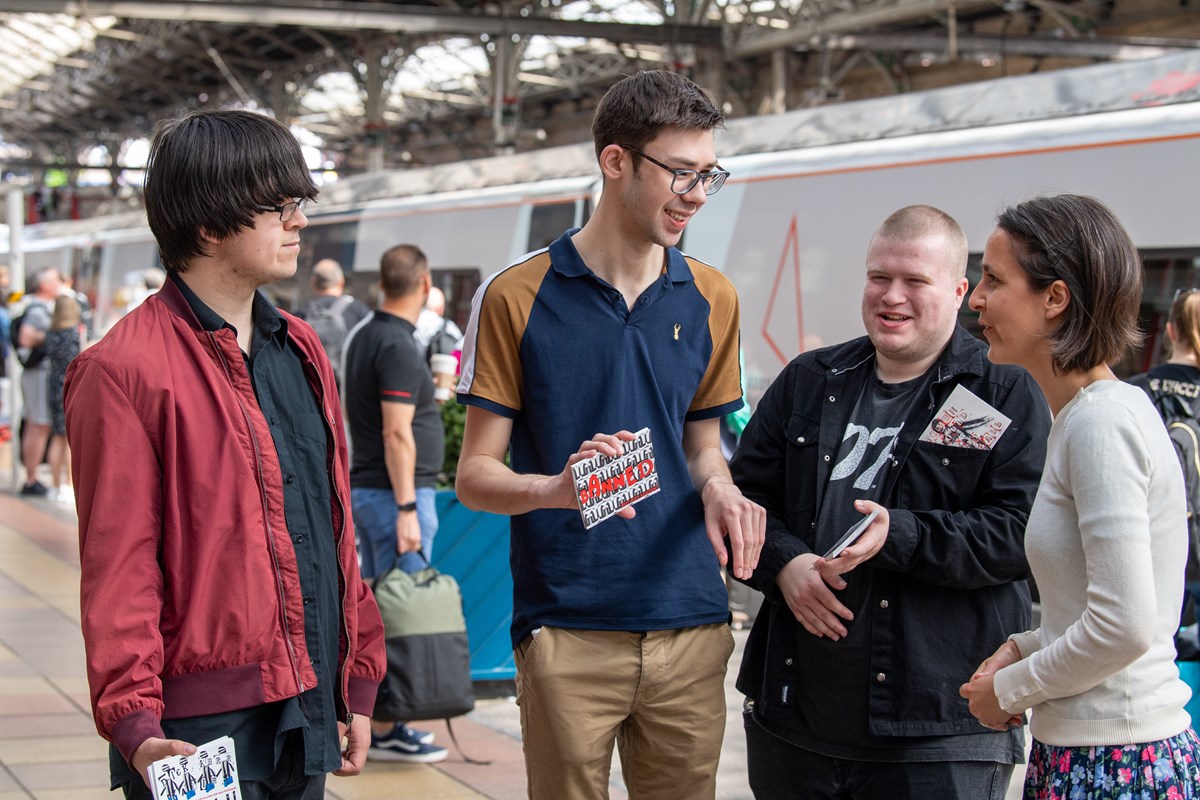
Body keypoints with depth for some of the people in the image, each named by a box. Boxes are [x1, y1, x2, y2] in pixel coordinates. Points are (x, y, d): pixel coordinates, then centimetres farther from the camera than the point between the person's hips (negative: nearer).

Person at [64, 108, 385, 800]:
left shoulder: (301, 352, 12)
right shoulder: (126, 370, -11)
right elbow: (117, 566, -14)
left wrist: (358, 679, 16)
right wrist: (134, 723, -21)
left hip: (309, 714, 7)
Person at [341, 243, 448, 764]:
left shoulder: (363, 337, 13)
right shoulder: (398, 346, -17)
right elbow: (397, 434, -21)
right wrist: (406, 510, -20)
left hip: (364, 489, 10)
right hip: (396, 493, -10)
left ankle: (377, 720, 20)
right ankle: (385, 731, -4)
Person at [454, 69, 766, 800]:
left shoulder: (711, 299, 10)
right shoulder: (517, 297, -4)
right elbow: (475, 474, -2)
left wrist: (717, 487, -5)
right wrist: (557, 488, -24)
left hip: (690, 623, 4)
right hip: (567, 630, -4)